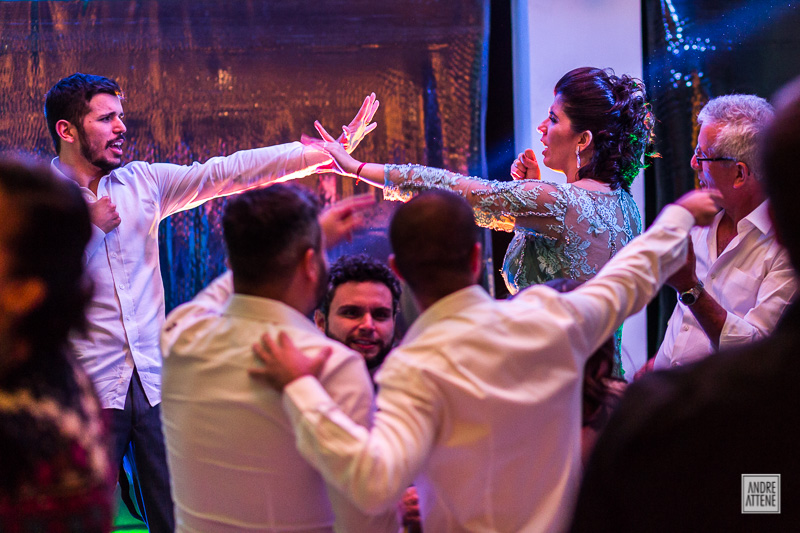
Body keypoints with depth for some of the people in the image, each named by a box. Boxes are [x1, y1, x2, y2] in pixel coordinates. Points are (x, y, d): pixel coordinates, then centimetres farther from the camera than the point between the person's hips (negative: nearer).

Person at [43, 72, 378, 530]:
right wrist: (86, 229, -15)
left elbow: (230, 172, 3)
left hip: (156, 383, 4)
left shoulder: (143, 182, 7)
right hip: (87, 390, -4)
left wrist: (329, 153, -2)